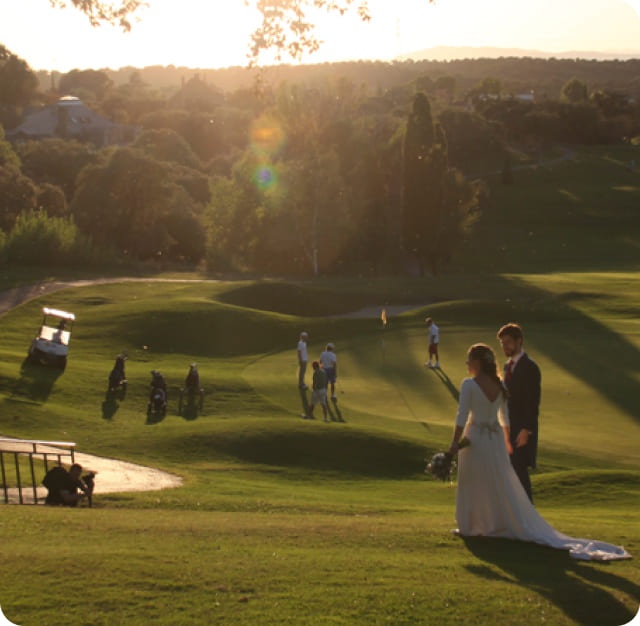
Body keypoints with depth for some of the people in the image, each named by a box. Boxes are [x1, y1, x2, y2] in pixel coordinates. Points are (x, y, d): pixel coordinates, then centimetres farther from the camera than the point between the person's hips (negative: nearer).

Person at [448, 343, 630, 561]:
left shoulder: (469, 385, -14)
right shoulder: (499, 385, 4)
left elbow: (462, 416, -17)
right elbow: (504, 417, 13)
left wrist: (455, 442, -15)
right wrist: (506, 439, 24)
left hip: (475, 438, -6)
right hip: (495, 438, 6)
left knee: (472, 484, 6)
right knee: (503, 486, 11)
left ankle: (470, 527, 13)